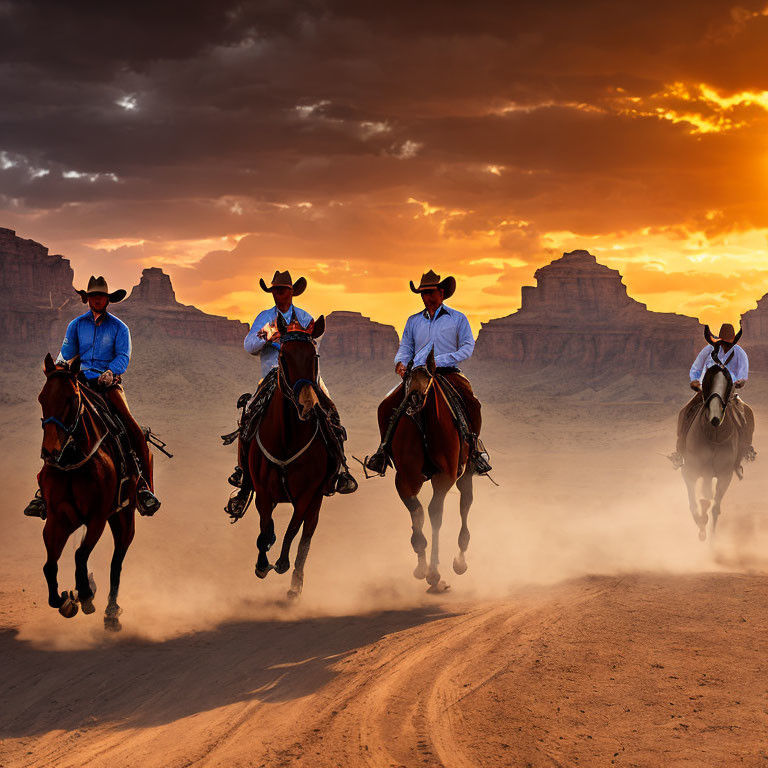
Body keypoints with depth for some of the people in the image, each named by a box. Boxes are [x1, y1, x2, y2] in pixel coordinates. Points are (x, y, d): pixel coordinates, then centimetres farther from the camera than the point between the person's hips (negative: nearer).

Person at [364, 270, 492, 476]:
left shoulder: (458, 318, 9)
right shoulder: (413, 321, 20)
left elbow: (467, 348, 1)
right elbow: (405, 348, 22)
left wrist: (440, 360, -12)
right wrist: (401, 362, -3)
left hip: (448, 372, -3)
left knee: (472, 404, -31)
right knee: (386, 407, -16)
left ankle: (474, 446, -12)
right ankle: (385, 448, 3)